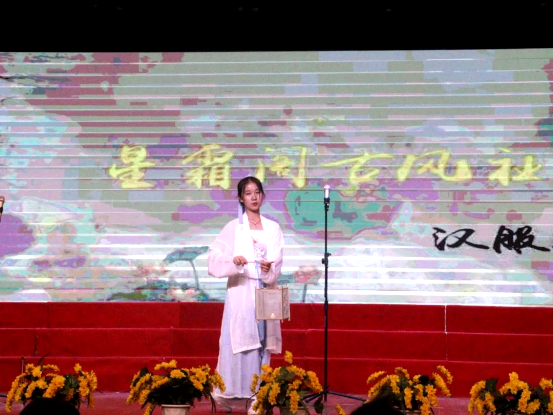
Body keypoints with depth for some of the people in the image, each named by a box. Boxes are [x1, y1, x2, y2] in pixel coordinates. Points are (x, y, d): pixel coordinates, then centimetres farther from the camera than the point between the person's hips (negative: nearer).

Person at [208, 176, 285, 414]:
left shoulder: (273, 228, 10)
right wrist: (233, 261, -26)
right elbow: (214, 260, -8)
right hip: (241, 293, -3)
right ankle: (224, 391, 6)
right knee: (237, 343, -7)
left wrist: (269, 268, -19)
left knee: (261, 344, 1)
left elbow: (277, 262, 3)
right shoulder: (233, 228, 1)